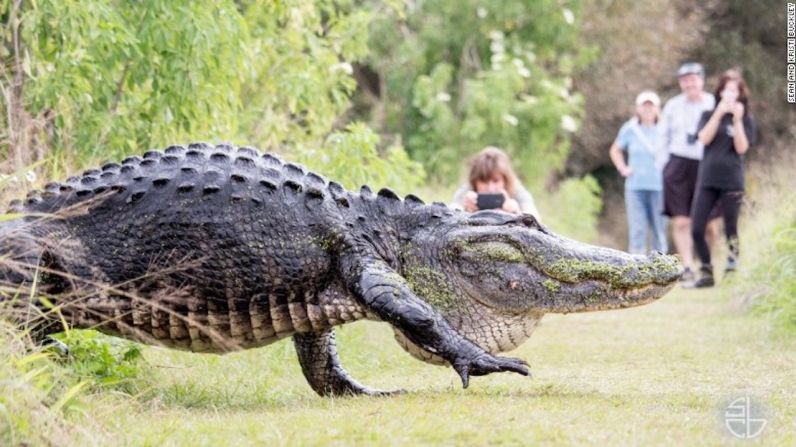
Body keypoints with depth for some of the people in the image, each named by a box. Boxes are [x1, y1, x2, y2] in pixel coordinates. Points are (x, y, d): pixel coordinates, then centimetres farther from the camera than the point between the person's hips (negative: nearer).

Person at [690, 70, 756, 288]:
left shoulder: (746, 120, 5)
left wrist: (737, 120, -13)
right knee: (697, 229, -4)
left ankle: (733, 269, 8)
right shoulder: (709, 116, 10)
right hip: (707, 180, 2)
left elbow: (742, 148, -7)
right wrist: (719, 114, -12)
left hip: (732, 181, -2)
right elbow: (704, 139, -7)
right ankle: (706, 273, 6)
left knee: (730, 229, 0)